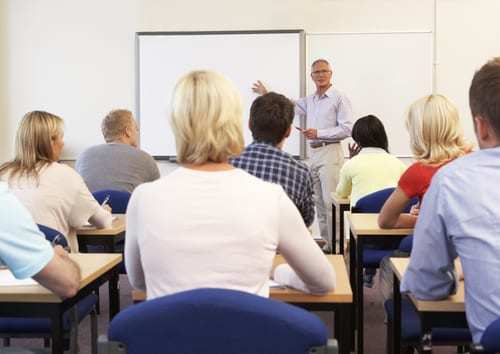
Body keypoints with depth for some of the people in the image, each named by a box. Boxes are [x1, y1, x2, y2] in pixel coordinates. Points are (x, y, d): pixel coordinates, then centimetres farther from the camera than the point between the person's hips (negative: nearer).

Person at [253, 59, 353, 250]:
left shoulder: (339, 98, -4)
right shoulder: (309, 100, 18)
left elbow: (346, 128, -11)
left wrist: (319, 133, -14)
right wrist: (266, 94, 32)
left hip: (330, 153, -7)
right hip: (313, 153, 7)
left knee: (330, 201, -12)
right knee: (319, 202, 7)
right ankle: (325, 241, 12)